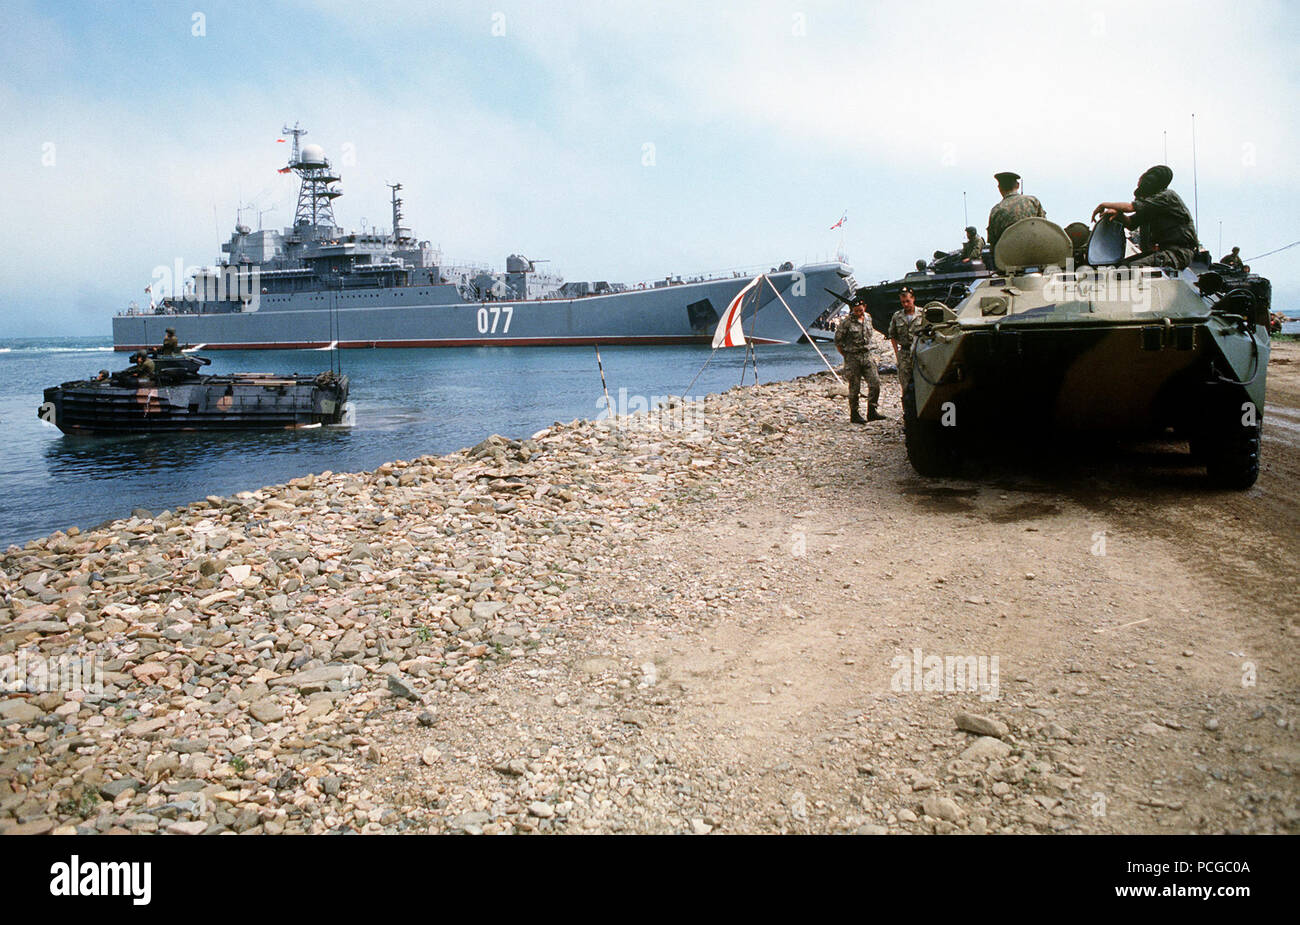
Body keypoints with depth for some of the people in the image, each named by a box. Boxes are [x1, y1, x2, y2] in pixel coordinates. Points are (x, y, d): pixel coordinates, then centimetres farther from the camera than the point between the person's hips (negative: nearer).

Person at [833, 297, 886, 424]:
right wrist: (846, 356, -3)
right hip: (853, 358, -5)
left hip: (867, 356, 5)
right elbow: (838, 341, -3)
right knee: (854, 388, 0)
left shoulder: (867, 320, 9)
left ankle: (871, 412, 3)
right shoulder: (847, 322, -9)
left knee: (875, 382, -6)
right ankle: (854, 415, 11)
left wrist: (868, 353, 16)